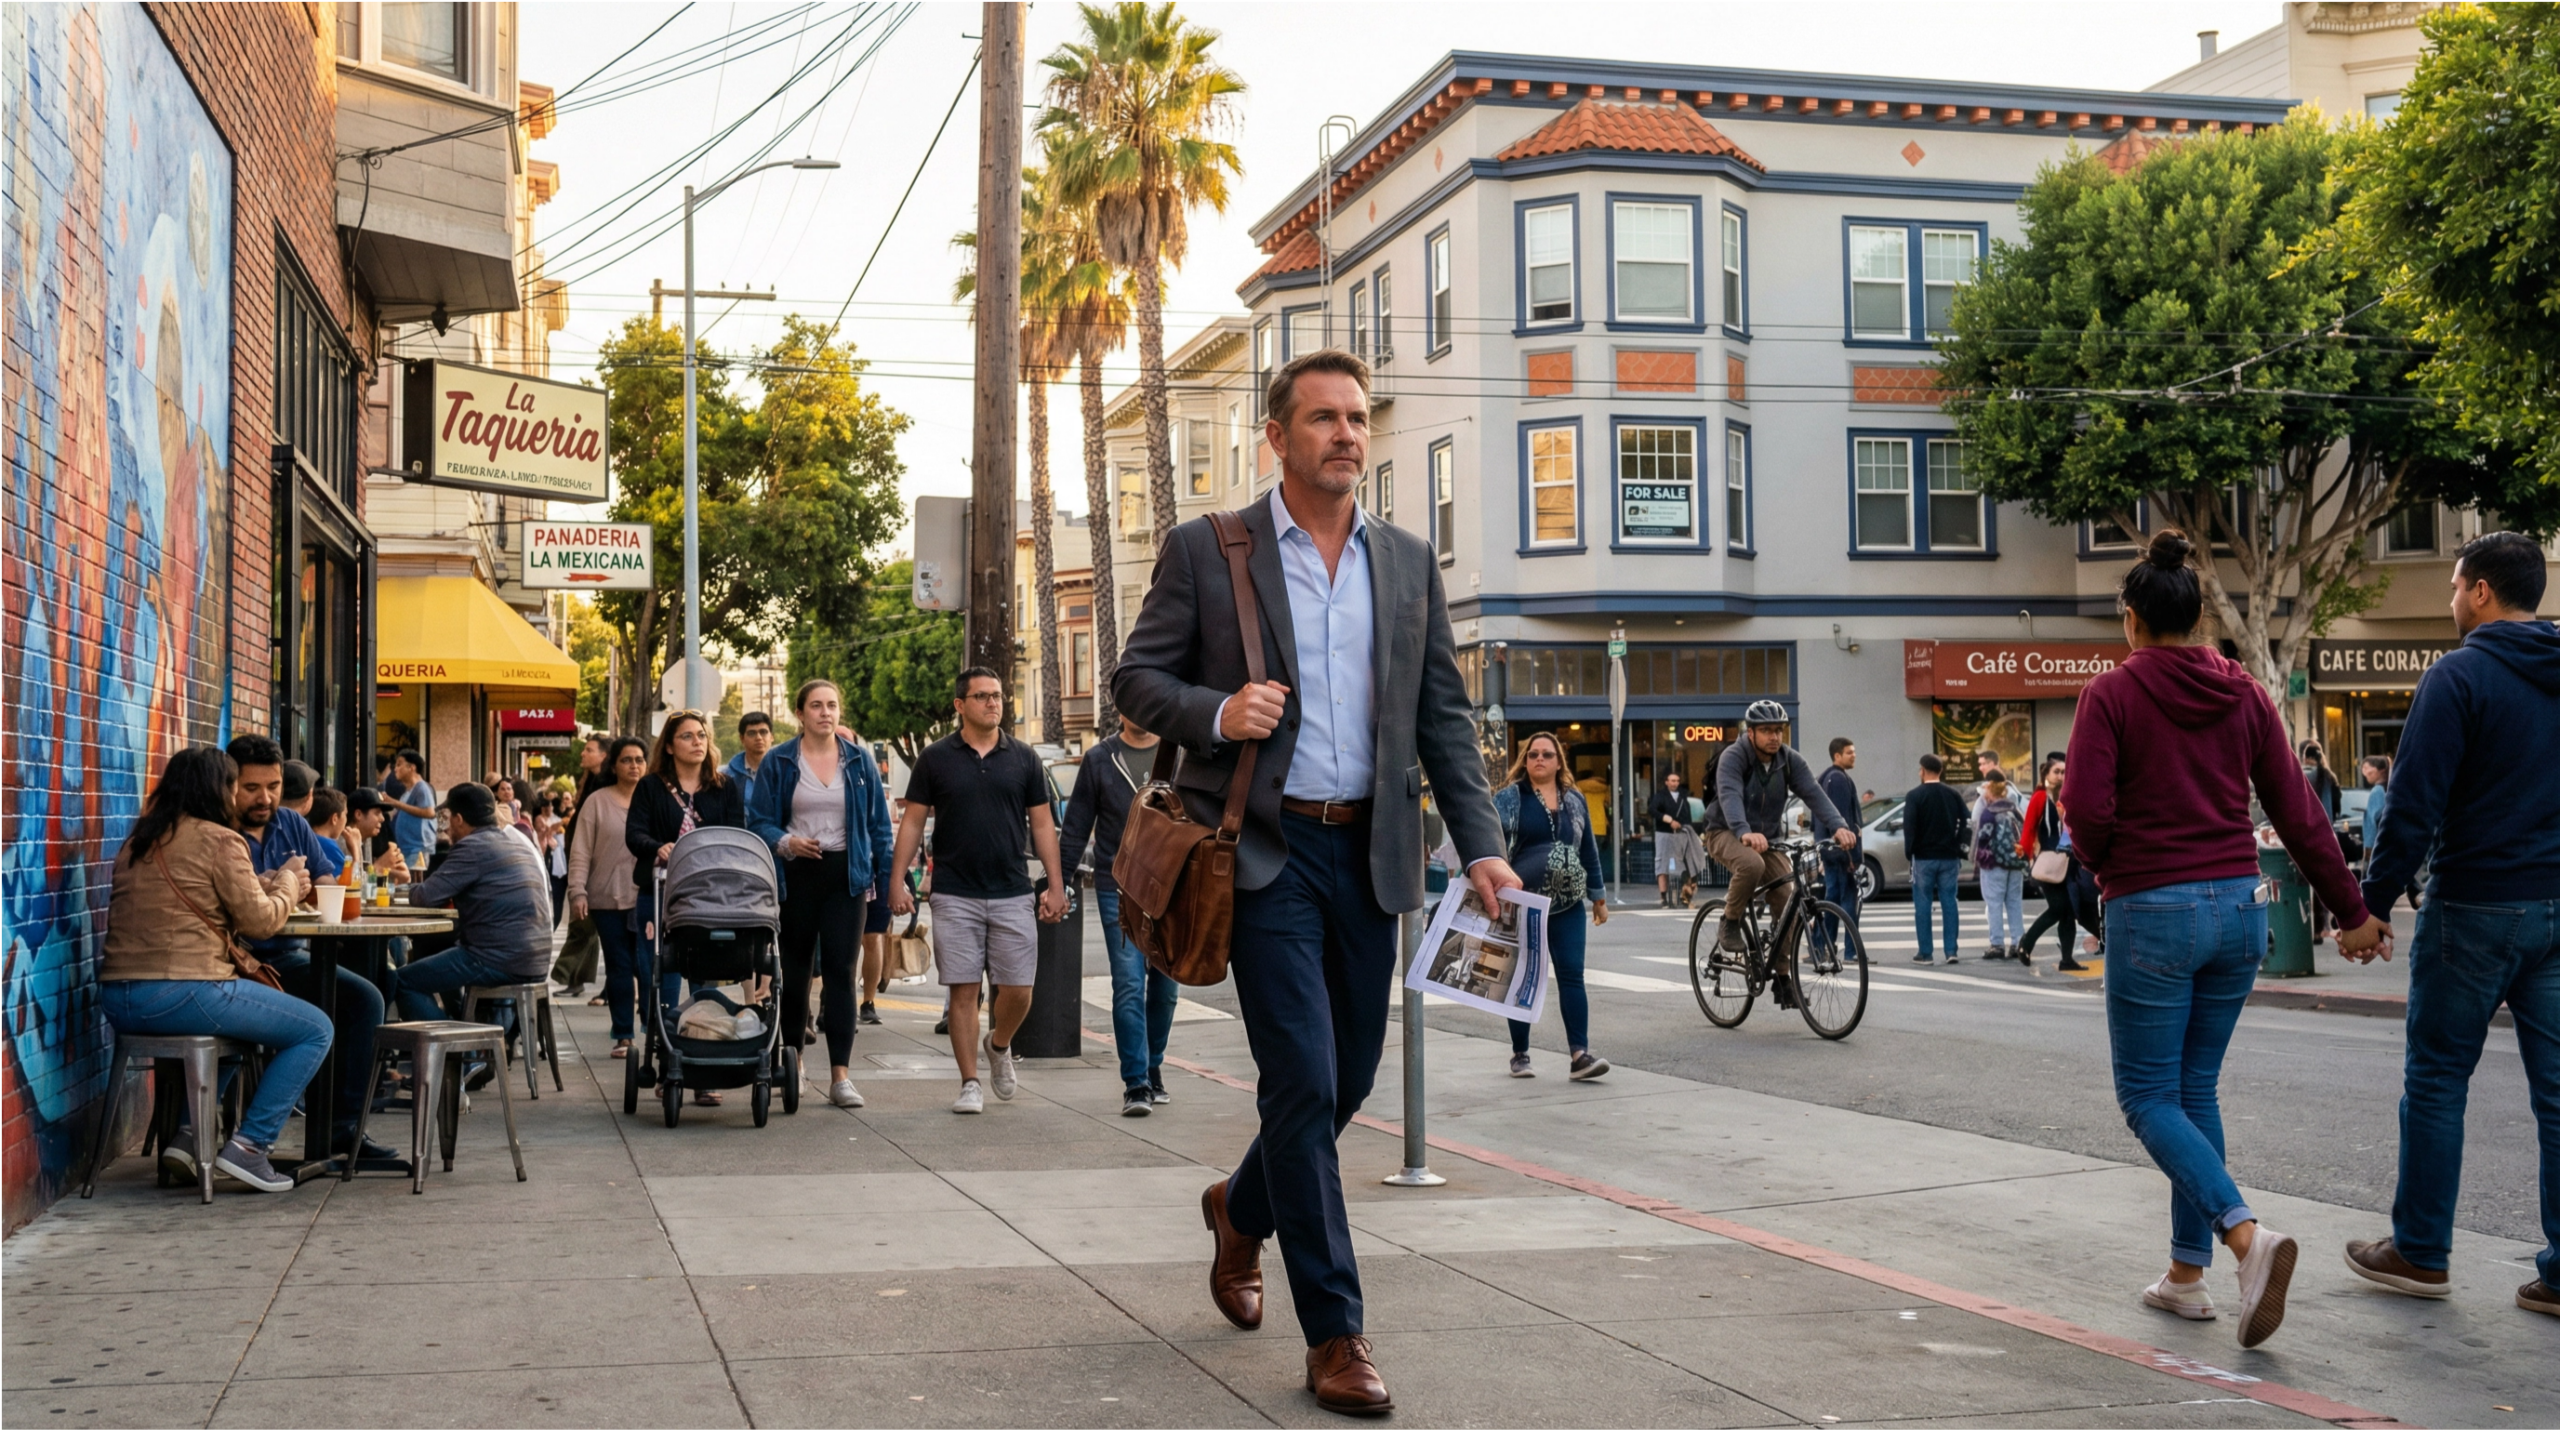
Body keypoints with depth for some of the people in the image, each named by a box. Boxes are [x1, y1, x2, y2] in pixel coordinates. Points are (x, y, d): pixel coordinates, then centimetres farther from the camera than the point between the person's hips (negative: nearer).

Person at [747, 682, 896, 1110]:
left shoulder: (859, 760, 7)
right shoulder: (778, 762, 2)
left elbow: (879, 824, 8)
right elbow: (759, 822, 0)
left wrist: (890, 877, 2)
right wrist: (787, 843, -19)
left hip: (845, 875, 0)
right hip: (796, 875, 0)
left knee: (840, 971, -7)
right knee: (795, 970, 8)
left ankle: (840, 1075, -9)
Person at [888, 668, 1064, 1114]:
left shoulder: (1024, 758, 7)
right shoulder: (936, 758, 3)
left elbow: (1042, 824, 9)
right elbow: (913, 822, 5)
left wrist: (1056, 885, 4)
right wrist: (897, 882, -2)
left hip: (1012, 894, 1)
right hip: (955, 895, -1)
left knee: (1018, 990, -1)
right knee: (963, 990, 0)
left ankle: (999, 1045, 29)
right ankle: (970, 1082, 9)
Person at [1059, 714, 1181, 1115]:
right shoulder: (1099, 759, 4)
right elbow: (1076, 826, 8)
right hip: (1118, 890, -2)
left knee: (1165, 987, 8)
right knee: (1129, 986, -7)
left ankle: (1153, 1070, 25)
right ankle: (1135, 1084, -5)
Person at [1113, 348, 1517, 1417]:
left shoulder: (1408, 562, 11)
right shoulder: (1205, 551, 1)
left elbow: (1443, 714, 12)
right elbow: (1136, 677, 4)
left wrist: (1480, 844, 3)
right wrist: (1215, 712, -17)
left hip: (1369, 851, 5)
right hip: (1267, 848, -4)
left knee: (1348, 1079, 12)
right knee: (1304, 1082, -10)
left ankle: (1243, 1209, 42)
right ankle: (1334, 1334, 0)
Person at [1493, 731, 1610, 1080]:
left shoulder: (1574, 800, 12)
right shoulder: (1509, 797, 0)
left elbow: (1589, 849, 17)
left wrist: (1598, 896, 18)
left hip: (1568, 904, 3)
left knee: (1572, 975, -6)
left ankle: (1579, 1054, -11)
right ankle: (1520, 1054, 15)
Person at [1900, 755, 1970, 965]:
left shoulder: (1914, 796, -8)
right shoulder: (1953, 795, 5)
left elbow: (1909, 827, -12)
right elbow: (1962, 824, 4)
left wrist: (1909, 851, -2)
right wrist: (1958, 850, 10)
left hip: (1924, 857, -4)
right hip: (1948, 857, 4)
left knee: (1922, 904, 1)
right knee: (1949, 902, 6)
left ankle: (1925, 952, -1)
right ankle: (1951, 950, 2)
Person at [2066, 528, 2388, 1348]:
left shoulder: (2113, 694, -8)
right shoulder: (2243, 694, 6)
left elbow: (2088, 808, -16)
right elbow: (2297, 811, 6)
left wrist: (2104, 866, 5)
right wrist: (2352, 912, 10)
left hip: (2152, 912, -5)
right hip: (2237, 908, 6)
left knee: (2148, 1098, 2)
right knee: (2196, 1091, 16)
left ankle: (2247, 1235, -20)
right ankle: (2187, 1273, 19)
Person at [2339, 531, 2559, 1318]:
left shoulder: (2459, 676, -11)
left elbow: (2414, 804, -15)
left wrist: (2372, 902, -9)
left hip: (2475, 906, -6)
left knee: (2436, 1079, 7)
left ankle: (2421, 1251, 14)